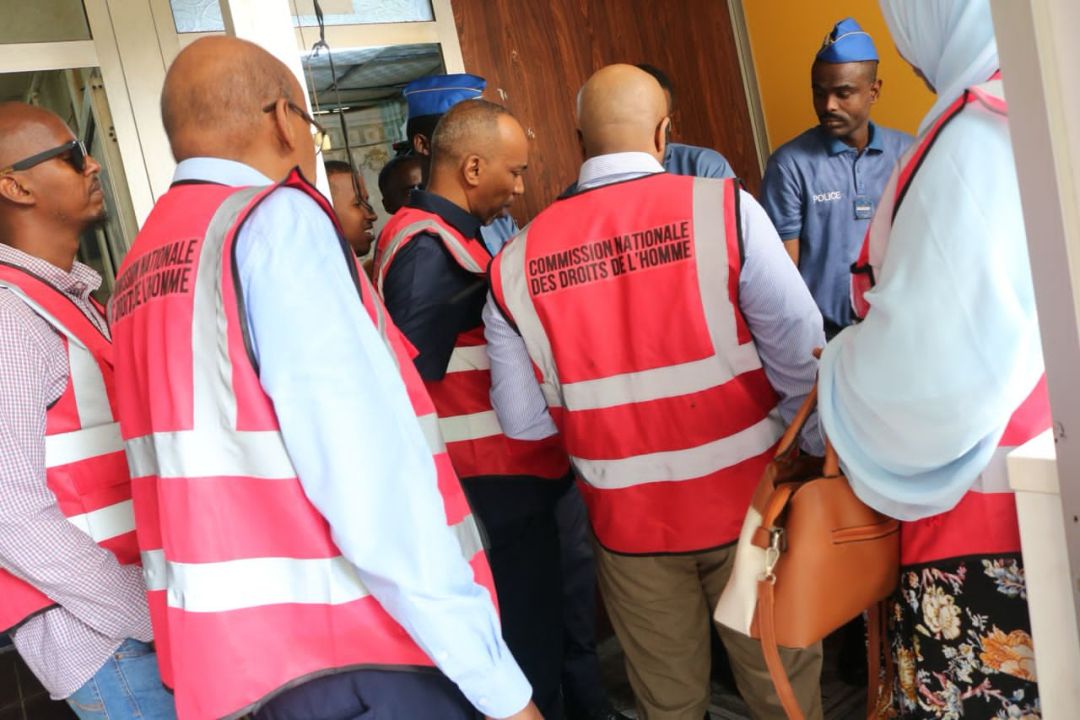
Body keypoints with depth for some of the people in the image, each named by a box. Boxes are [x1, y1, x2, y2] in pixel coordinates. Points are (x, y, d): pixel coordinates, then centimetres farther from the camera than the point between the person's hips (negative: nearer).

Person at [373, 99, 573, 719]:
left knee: (529, 638, 22)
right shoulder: (435, 250, -19)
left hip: (496, 480, 10)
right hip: (497, 485, -10)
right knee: (528, 651, 3)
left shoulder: (430, 234, 13)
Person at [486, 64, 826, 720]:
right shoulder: (722, 207, -13)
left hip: (626, 518, 2)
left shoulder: (518, 260, -7)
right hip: (744, 498, -2)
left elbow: (523, 419, -4)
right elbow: (801, 354, -15)